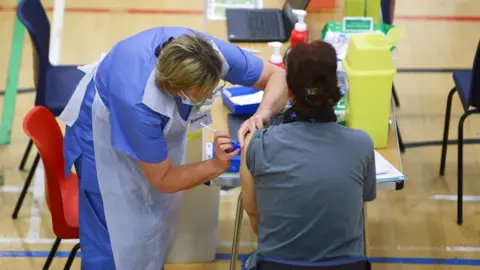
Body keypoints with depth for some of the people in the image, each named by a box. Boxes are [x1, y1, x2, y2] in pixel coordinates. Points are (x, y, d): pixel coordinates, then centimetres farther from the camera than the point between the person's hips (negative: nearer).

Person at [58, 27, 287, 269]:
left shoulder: (213, 54, -34)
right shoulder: (138, 104, -44)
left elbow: (277, 75, -20)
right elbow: (163, 179, -29)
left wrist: (261, 115, -39)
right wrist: (217, 165, -41)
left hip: (159, 122, 5)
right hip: (102, 133, -5)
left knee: (158, 215, 17)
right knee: (115, 232, -4)